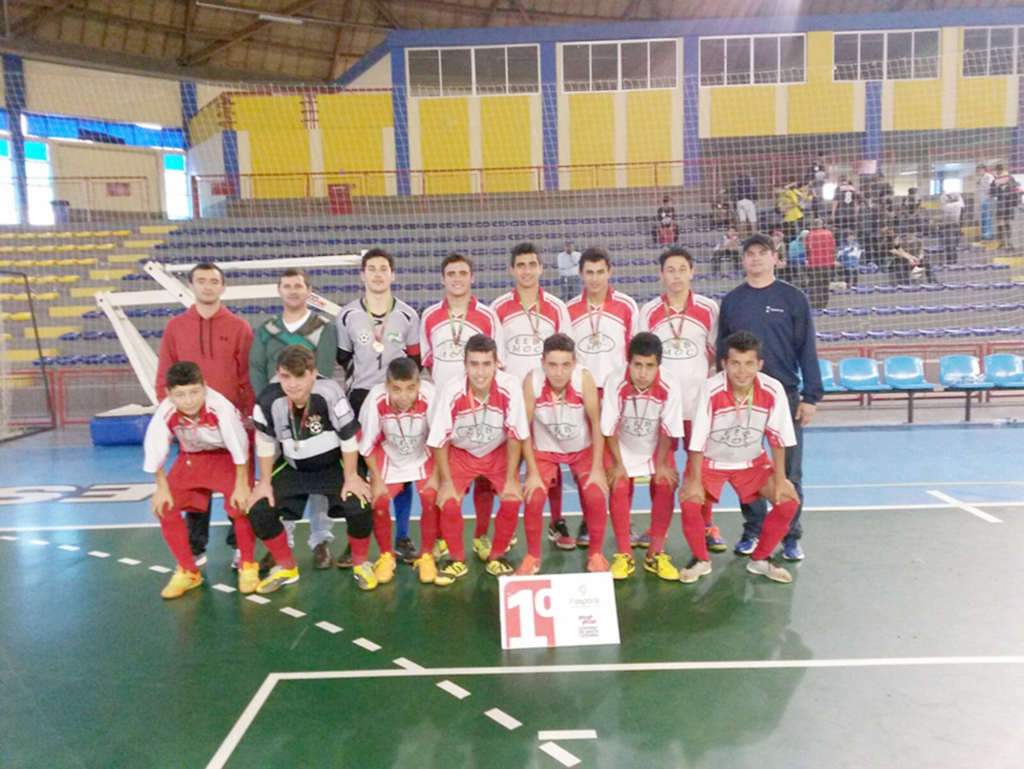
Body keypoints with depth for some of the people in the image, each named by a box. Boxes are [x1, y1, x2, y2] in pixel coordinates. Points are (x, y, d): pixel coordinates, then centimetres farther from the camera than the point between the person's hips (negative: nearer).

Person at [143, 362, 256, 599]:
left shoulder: (220, 407, -37)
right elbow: (155, 451, -13)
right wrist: (162, 488, -5)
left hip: (227, 455, -4)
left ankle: (248, 566, 4)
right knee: (165, 507, -7)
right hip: (191, 457, 4)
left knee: (239, 505, -21)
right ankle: (188, 572, 12)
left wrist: (241, 485, -19)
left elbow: (238, 447, -26)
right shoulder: (165, 413, -28)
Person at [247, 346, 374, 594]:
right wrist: (265, 482, -1)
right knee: (258, 510, -10)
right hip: (293, 468, 3)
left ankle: (361, 563, 8)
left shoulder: (329, 393, -33)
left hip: (334, 465, -3)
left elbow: (348, 438, -20)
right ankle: (286, 568, 15)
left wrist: (351, 477, -12)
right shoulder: (268, 400, -24)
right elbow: (265, 443, -6)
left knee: (359, 508, -23)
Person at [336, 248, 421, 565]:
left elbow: (415, 362, 7)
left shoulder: (408, 315, 3)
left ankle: (402, 539, 15)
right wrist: (346, 394, 3)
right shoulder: (346, 316, 2)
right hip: (360, 398, 0)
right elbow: (341, 362, 8)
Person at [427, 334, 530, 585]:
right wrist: (446, 482, -15)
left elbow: (515, 436, -18)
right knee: (449, 503, -17)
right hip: (460, 453, 0)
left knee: (513, 500, -18)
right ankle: (457, 560, 8)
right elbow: (439, 440, -16)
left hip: (499, 452, 0)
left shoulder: (510, 387, -29)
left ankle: (496, 556, 9)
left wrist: (511, 479, -16)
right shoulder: (452, 391, -28)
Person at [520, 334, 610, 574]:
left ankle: (595, 553, 14)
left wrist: (597, 469, -15)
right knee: (533, 499, -13)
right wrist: (532, 473, -16)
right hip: (544, 450, 0)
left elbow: (597, 424, -17)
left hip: (583, 449, 0)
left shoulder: (584, 378, -29)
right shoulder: (531, 381, -28)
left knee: (596, 497, -13)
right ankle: (532, 555, 13)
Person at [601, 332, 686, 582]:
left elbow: (668, 430, -15)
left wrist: (661, 464, -10)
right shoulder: (615, 382, -28)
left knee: (665, 487, -16)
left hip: (656, 448, 1)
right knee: (619, 489, -18)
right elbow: (610, 428, -18)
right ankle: (624, 555, -3)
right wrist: (617, 464, -14)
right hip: (623, 448, -1)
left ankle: (656, 554, 0)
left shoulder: (670, 386, -27)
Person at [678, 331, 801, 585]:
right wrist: (694, 480, -20)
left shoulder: (773, 390, -22)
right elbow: (698, 440, -21)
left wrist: (779, 480, -10)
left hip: (753, 461, 3)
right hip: (710, 461, -2)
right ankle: (701, 560, 4)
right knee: (690, 502, -24)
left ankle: (760, 559, 12)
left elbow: (778, 439, -11)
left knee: (789, 500, -12)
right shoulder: (711, 390, -28)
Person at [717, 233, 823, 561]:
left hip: (786, 395, -2)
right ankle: (753, 531, 21)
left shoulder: (793, 298, 1)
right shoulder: (731, 301, 7)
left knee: (789, 469, 3)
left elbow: (807, 349, 0)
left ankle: (791, 536, 15)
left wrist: (810, 396, -5)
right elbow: (721, 351, 10)